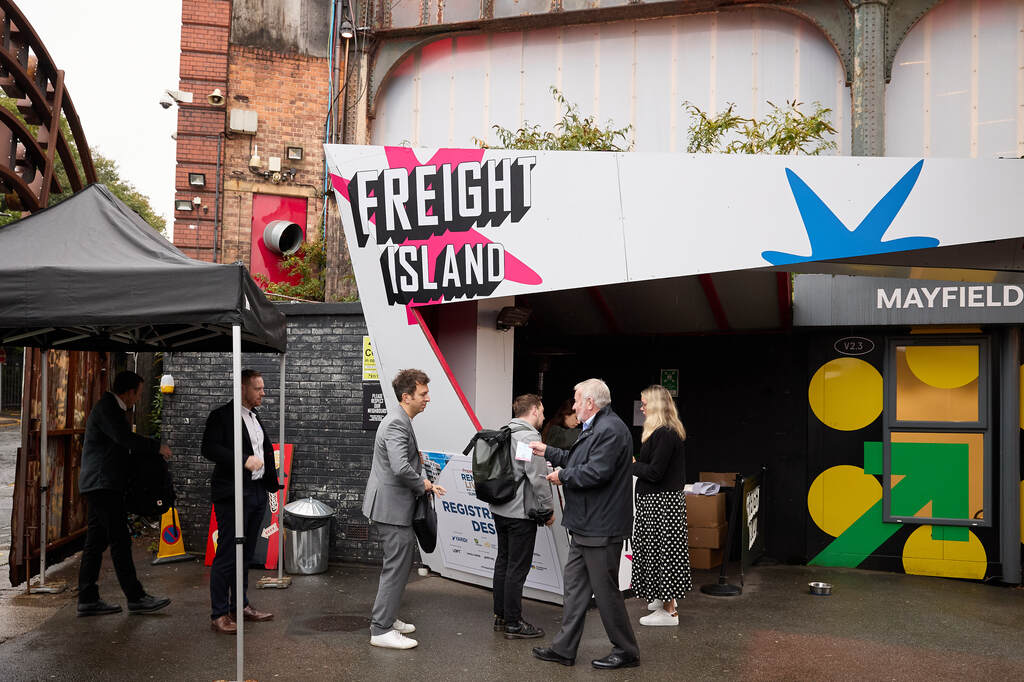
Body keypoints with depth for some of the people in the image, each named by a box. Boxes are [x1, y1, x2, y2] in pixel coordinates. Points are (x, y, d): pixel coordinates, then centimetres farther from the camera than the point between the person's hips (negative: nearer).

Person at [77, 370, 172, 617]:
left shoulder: (111, 407, 19)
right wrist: (157, 447, -16)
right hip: (103, 484, -11)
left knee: (95, 542, 10)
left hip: (99, 485, 11)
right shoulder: (107, 408, -13)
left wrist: (150, 451, 12)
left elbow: (120, 445, 21)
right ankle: (135, 598, -4)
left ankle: (87, 599, 13)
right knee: (120, 541, -7)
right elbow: (124, 437, -26)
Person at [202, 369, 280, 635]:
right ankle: (219, 615, 1)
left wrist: (272, 480, 16)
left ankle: (240, 605, 26)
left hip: (257, 492, 8)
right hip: (233, 494, -8)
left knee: (246, 554, 15)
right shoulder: (221, 415, -7)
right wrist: (244, 460, -24)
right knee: (227, 555, -6)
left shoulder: (256, 419, 18)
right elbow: (209, 448, -18)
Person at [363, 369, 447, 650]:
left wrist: (422, 484, 12)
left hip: (391, 504, 11)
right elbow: (401, 468, -32)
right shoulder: (397, 424, -20)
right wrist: (422, 484, -15)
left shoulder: (399, 420, 14)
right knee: (397, 566, -4)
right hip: (392, 506, -11)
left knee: (400, 561, 20)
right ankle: (381, 630, 3)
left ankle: (385, 618, 31)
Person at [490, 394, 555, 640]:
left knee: (503, 562, 16)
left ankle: (500, 616, 25)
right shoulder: (530, 437, -17)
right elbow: (538, 478, -20)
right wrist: (548, 510, -10)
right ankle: (513, 624, 5)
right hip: (521, 512, -9)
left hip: (500, 509, 9)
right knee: (517, 568, -2)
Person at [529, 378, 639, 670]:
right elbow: (577, 460, 24)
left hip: (601, 527, -11)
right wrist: (547, 451, 26)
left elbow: (596, 472, -26)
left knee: (606, 591, 0)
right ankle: (564, 648, 22)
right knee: (575, 586, 14)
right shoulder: (596, 428, 16)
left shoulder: (610, 430, -19)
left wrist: (563, 476, -12)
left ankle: (626, 651, 15)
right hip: (586, 526, 11)